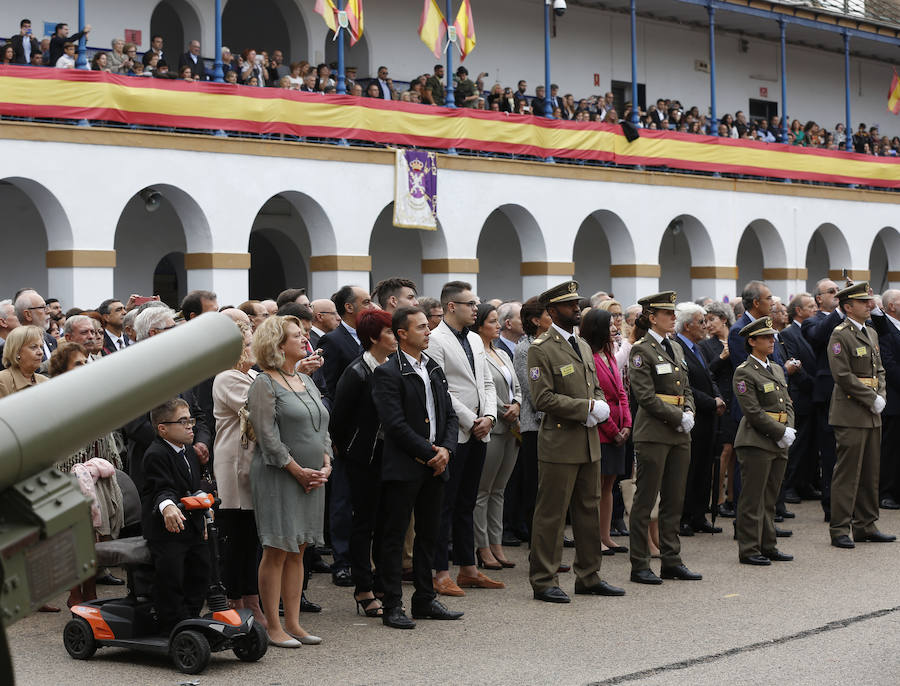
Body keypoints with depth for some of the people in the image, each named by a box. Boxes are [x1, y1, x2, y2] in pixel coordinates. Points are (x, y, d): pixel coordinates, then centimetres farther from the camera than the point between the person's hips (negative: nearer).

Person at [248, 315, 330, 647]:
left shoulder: (306, 381, 16)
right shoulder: (264, 384, -8)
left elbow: (323, 428, 18)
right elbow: (268, 436, -14)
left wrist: (326, 465, 2)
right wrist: (298, 471, -14)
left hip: (312, 479, 7)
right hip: (278, 478, -7)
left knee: (297, 552, 10)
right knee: (277, 551, -4)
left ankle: (293, 623, 15)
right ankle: (273, 627, 2)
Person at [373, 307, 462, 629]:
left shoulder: (434, 369, 14)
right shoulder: (388, 373, -11)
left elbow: (449, 414, 14)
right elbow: (395, 424, -17)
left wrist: (446, 449, -3)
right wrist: (429, 453, -15)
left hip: (434, 467, 8)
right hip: (403, 467, -7)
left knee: (429, 535, 13)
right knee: (394, 536, -1)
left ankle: (425, 600, 22)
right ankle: (392, 606, 3)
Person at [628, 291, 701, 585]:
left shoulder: (676, 348, 15)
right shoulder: (641, 350, -8)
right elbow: (646, 396, -14)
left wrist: (689, 412, -1)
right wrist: (678, 417, -15)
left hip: (679, 433, 8)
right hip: (654, 433, -8)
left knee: (675, 499, 10)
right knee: (645, 500, -2)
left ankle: (671, 561, 17)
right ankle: (639, 566, 3)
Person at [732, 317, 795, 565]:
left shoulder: (776, 369, 16)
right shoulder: (744, 372, -10)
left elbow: (788, 403, 16)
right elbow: (753, 412, -15)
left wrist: (790, 429, -2)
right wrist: (781, 433, -16)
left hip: (779, 443, 8)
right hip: (756, 442, -8)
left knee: (770, 498, 12)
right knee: (753, 498, -3)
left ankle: (768, 546, 19)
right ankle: (749, 550, 1)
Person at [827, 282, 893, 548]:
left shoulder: (871, 333, 16)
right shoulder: (840, 335, -10)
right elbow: (844, 377, -16)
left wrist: (882, 396, 2)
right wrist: (872, 399, -15)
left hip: (872, 415, 8)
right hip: (851, 414, -8)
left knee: (871, 471, 11)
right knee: (847, 473, -6)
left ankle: (865, 526, 19)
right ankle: (840, 530, -1)